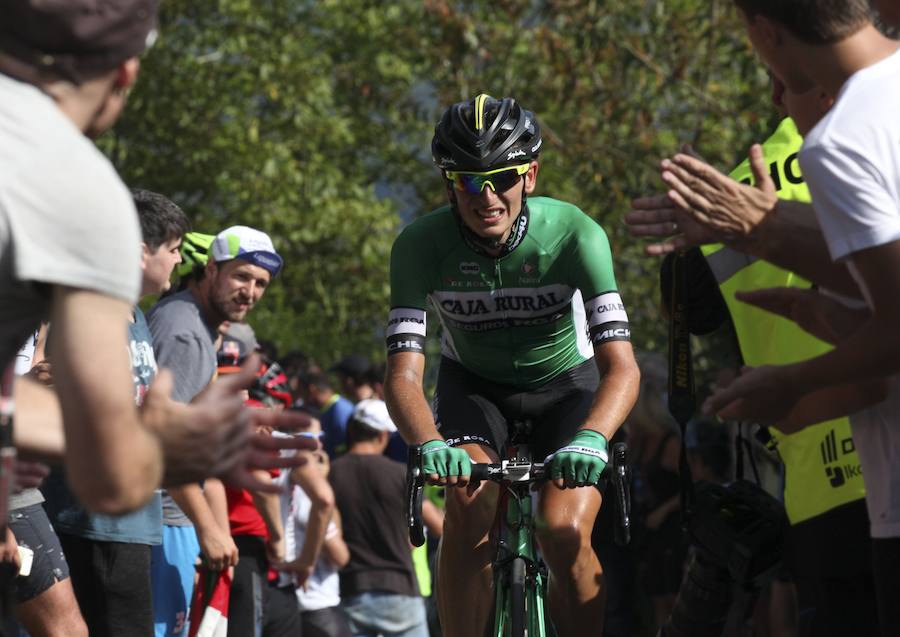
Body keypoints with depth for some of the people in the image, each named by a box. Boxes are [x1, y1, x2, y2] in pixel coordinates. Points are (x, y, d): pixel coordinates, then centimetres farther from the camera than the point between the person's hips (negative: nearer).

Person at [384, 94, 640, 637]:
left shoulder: (575, 235, -30)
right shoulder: (421, 246, -26)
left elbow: (622, 367, -36)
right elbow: (404, 374, -31)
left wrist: (590, 439, -55)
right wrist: (430, 444, -52)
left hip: (566, 381, -1)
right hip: (474, 383, 1)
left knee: (565, 532, -23)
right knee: (469, 508, -27)